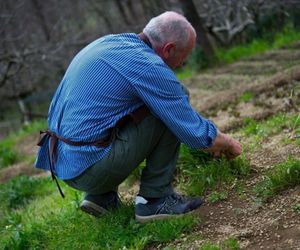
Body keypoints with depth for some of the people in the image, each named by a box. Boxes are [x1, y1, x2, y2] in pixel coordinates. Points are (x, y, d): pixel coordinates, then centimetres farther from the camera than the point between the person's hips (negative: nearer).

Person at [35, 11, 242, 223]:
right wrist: (229, 144, 13)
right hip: (90, 168, -9)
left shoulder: (110, 41, 14)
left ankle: (101, 195, 17)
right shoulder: (148, 66, -14)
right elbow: (196, 132, -9)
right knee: (170, 109, -4)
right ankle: (155, 199, 0)